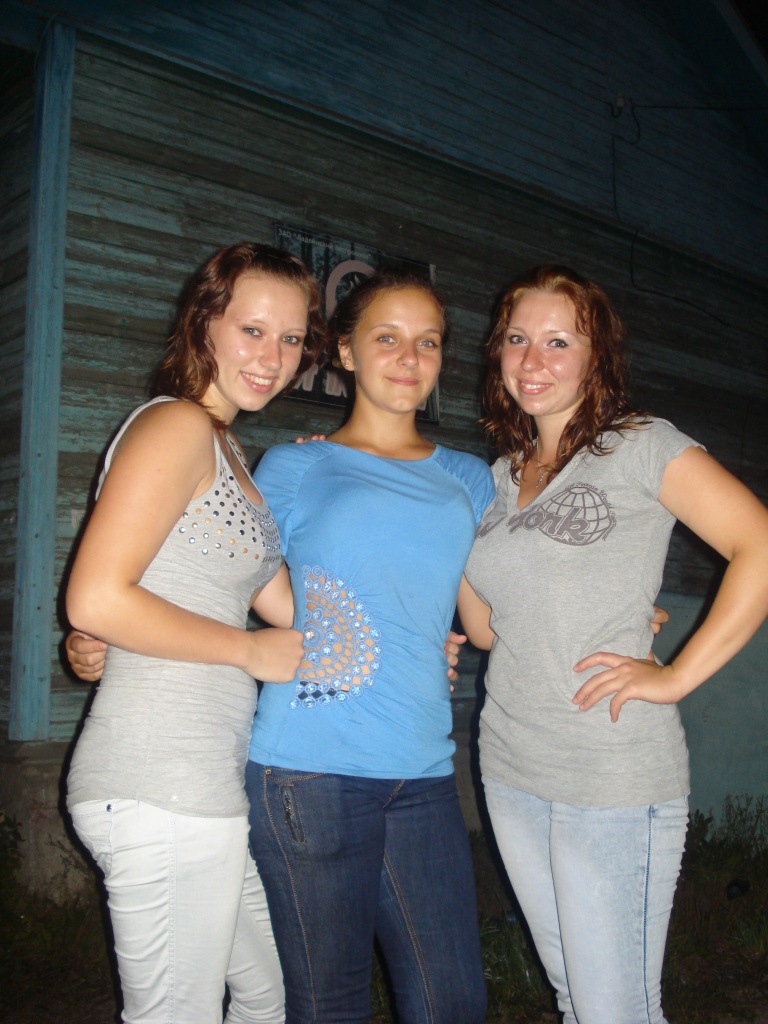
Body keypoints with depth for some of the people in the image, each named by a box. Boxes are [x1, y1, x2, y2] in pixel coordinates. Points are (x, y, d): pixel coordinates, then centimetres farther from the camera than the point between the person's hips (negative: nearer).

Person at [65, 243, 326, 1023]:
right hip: (161, 788, -10)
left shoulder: (226, 447, 19)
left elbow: (286, 599, 22)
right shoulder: (177, 426, -11)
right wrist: (250, 650, -12)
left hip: (207, 779, 10)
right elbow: (96, 601, -21)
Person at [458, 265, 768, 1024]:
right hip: (511, 770, 6)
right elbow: (486, 626, 13)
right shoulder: (502, 475, 12)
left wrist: (676, 676, -17)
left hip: (616, 779, -6)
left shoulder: (639, 446, -7)